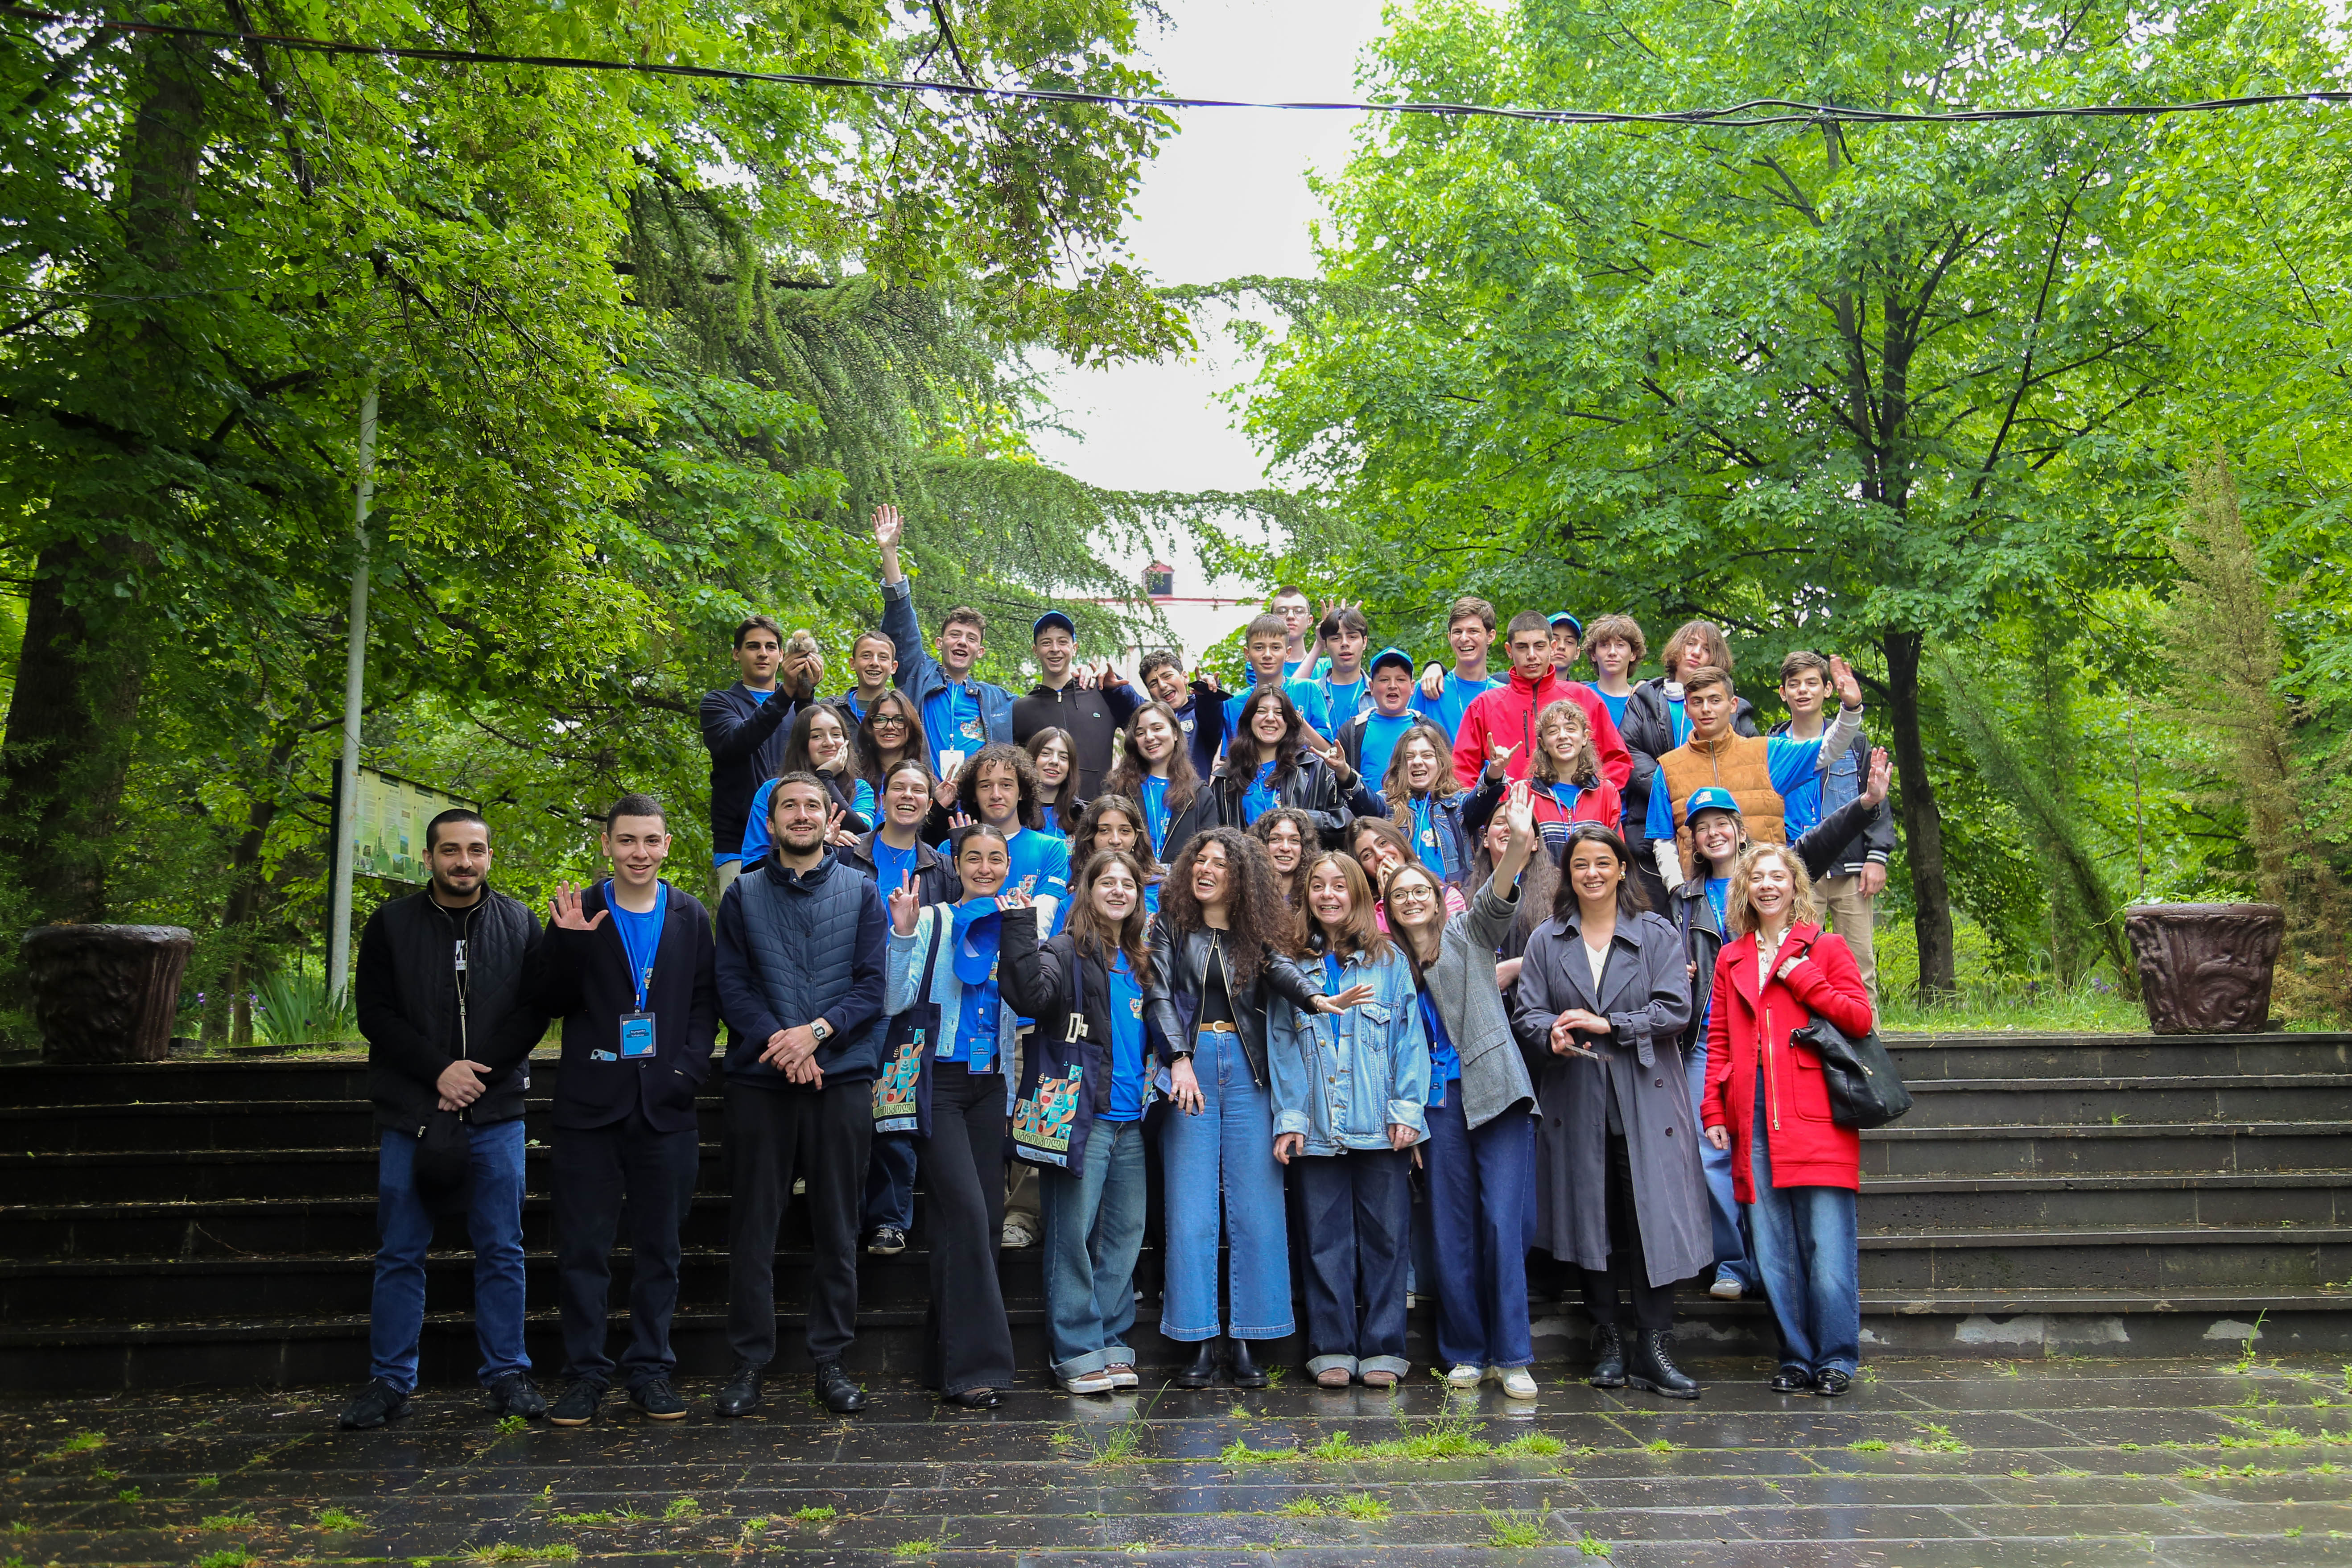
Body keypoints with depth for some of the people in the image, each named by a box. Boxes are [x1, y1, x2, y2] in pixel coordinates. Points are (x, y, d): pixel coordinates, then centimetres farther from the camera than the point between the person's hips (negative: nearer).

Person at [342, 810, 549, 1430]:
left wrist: (477, 1074, -9)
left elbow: (534, 1011, 2)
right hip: (409, 1112, 0)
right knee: (400, 1253, 6)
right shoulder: (391, 924, 5)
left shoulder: (519, 925, 6)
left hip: (495, 1113, 0)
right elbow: (373, 1011, 0)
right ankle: (390, 1380, 17)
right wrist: (439, 1070, -10)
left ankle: (507, 1375, 13)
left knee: (501, 1251, 4)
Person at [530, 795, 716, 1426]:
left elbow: (707, 1004, 6)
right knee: (582, 1248, 4)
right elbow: (550, 1002, 0)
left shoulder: (691, 917, 8)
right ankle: (585, 1373, 16)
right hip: (590, 1104, -1)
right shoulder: (578, 913, 2)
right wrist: (566, 943, -16)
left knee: (659, 1248, 8)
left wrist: (687, 1070, -8)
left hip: (667, 1108, 1)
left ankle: (651, 1369, 19)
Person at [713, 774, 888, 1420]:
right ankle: (750, 1361, 14)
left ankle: (831, 1359, 16)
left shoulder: (861, 893, 9)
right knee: (753, 1226, 3)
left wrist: (817, 1032, -13)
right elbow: (732, 986, 1)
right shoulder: (743, 896, 10)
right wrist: (777, 1040, -14)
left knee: (838, 1227, 5)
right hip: (759, 1078, 0)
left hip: (843, 1076, 0)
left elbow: (873, 984, 1)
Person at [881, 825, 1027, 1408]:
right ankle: (973, 1364, -6)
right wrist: (903, 931, -17)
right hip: (937, 1080, -5)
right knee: (966, 1211, -14)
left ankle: (947, 1359, 19)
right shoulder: (932, 921, -1)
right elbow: (895, 1000, -7)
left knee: (984, 1217, 5)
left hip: (991, 1085, 5)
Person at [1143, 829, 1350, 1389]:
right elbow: (1159, 993, -1)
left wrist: (1316, 996, -29)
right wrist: (1180, 1059, -15)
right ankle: (1201, 1343, 4)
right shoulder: (1170, 926, 8)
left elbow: (1281, 970, -7)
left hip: (1247, 1068, 1)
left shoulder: (1254, 933, 11)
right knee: (1192, 1209, -3)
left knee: (1255, 1206, -1)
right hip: (1190, 1063, -1)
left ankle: (1247, 1341, 7)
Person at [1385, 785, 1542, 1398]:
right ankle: (1466, 1354, 15)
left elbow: (1498, 898, -11)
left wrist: (1518, 844, -31)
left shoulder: (1468, 934, 9)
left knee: (1503, 1221, -7)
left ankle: (1512, 1357, 1)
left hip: (1495, 1091, -3)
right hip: (1440, 1100, 3)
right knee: (1451, 1228, 4)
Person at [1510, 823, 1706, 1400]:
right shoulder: (1546, 941, 11)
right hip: (1576, 1104, 1)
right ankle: (1608, 1345, 15)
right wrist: (1551, 1034, -18)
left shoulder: (1658, 935, 6)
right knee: (1593, 1221, 4)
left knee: (1653, 1218, -7)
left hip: (1646, 1100, -1)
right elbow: (1525, 1012, 4)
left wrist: (1608, 1024, -15)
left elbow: (1675, 1010, -4)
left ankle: (1652, 1351, 0)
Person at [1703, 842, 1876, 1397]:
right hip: (1754, 1121, 3)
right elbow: (1719, 1040, 15)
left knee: (1827, 1245, -5)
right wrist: (1714, 1112, 6)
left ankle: (1835, 1359, 6)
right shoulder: (1731, 959, 18)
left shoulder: (1826, 948, 9)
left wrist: (1801, 976, -7)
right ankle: (1796, 1358, 14)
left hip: (1815, 1117, -3)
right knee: (1773, 1250, 4)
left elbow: (1860, 1018, -2)